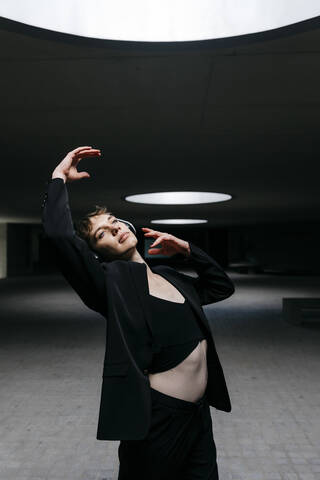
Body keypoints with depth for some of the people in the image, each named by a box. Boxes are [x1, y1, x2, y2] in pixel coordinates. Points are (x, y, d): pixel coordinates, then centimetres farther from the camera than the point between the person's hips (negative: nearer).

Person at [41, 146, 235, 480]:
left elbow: (223, 286, 22)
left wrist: (186, 250, 10)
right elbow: (58, 233, -27)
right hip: (156, 419, -6)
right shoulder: (111, 281, -11)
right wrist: (59, 177, -12)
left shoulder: (171, 277, 10)